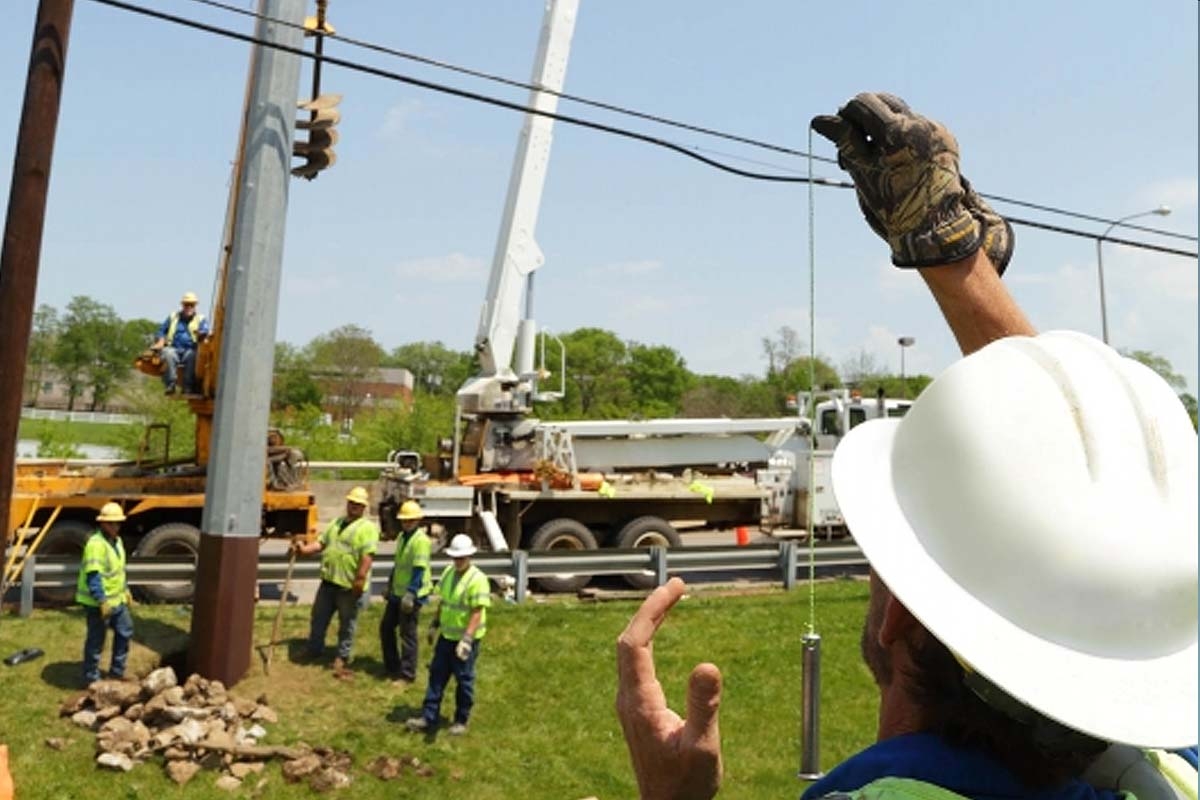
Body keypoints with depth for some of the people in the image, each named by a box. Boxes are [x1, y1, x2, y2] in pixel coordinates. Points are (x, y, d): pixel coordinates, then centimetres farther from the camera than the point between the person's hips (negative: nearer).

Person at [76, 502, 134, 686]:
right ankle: (91, 678, 18)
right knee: (96, 640, 3)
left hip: (117, 600, 10)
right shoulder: (96, 544, -23)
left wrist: (125, 590, 22)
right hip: (99, 603, -10)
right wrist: (102, 601, -29)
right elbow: (93, 575, -27)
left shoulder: (117, 541, 9)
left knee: (125, 631, 17)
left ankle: (117, 671, 31)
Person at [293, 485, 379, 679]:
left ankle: (341, 660, 18)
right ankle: (313, 651, 36)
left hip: (350, 586, -7)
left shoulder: (368, 527, -9)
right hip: (328, 582, 7)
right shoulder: (336, 523, 16)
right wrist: (305, 549, -5)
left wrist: (360, 579, -27)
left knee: (346, 625, 6)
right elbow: (322, 543, 14)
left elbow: (368, 555, -19)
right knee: (318, 619, 18)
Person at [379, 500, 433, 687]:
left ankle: (407, 675, 10)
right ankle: (392, 667, 30)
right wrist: (390, 586, 21)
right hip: (397, 593, 9)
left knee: (408, 634, -1)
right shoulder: (402, 536, 11)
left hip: (412, 596, -9)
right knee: (386, 627, 16)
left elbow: (419, 570, -23)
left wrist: (410, 594, -27)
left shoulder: (421, 540, -17)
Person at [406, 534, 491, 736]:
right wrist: (435, 624, 16)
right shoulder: (448, 572, 3)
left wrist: (467, 639, -30)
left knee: (464, 680, 6)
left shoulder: (478, 579, -20)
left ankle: (461, 721, 21)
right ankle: (428, 717, 20)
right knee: (437, 676, 11)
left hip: (466, 639, -7)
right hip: (446, 635, 7)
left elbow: (477, 613, -23)